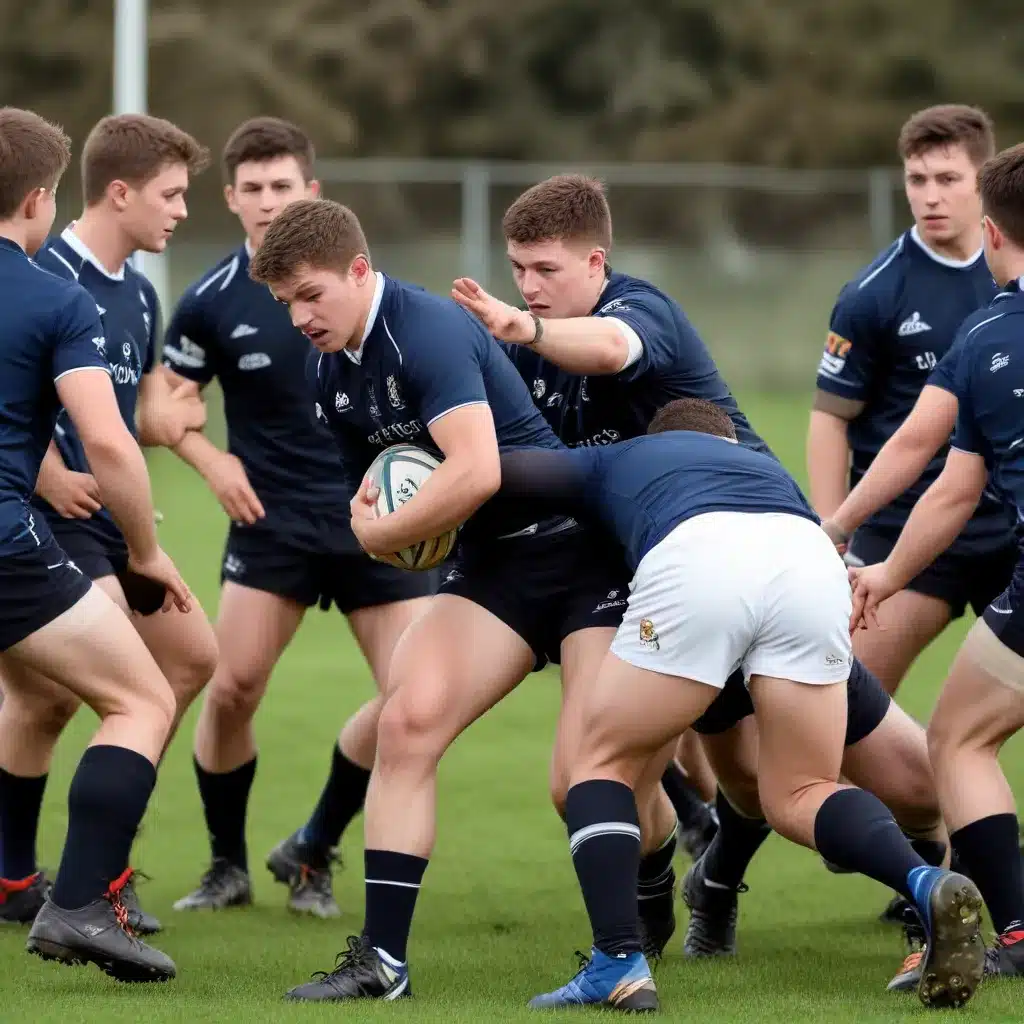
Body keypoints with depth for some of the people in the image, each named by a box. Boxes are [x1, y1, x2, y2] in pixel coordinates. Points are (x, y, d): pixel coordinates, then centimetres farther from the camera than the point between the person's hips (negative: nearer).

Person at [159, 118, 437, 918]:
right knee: (233, 688, -14)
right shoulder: (212, 303, -3)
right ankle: (228, 866, 9)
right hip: (272, 517, -2)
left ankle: (314, 855, 12)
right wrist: (212, 461, -8)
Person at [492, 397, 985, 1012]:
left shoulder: (618, 460, 39)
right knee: (800, 797, 17)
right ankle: (928, 885, -11)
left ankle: (619, 965, 1)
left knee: (605, 762, 18)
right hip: (814, 566, 3)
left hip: (692, 556, -2)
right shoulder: (768, 468, 45)